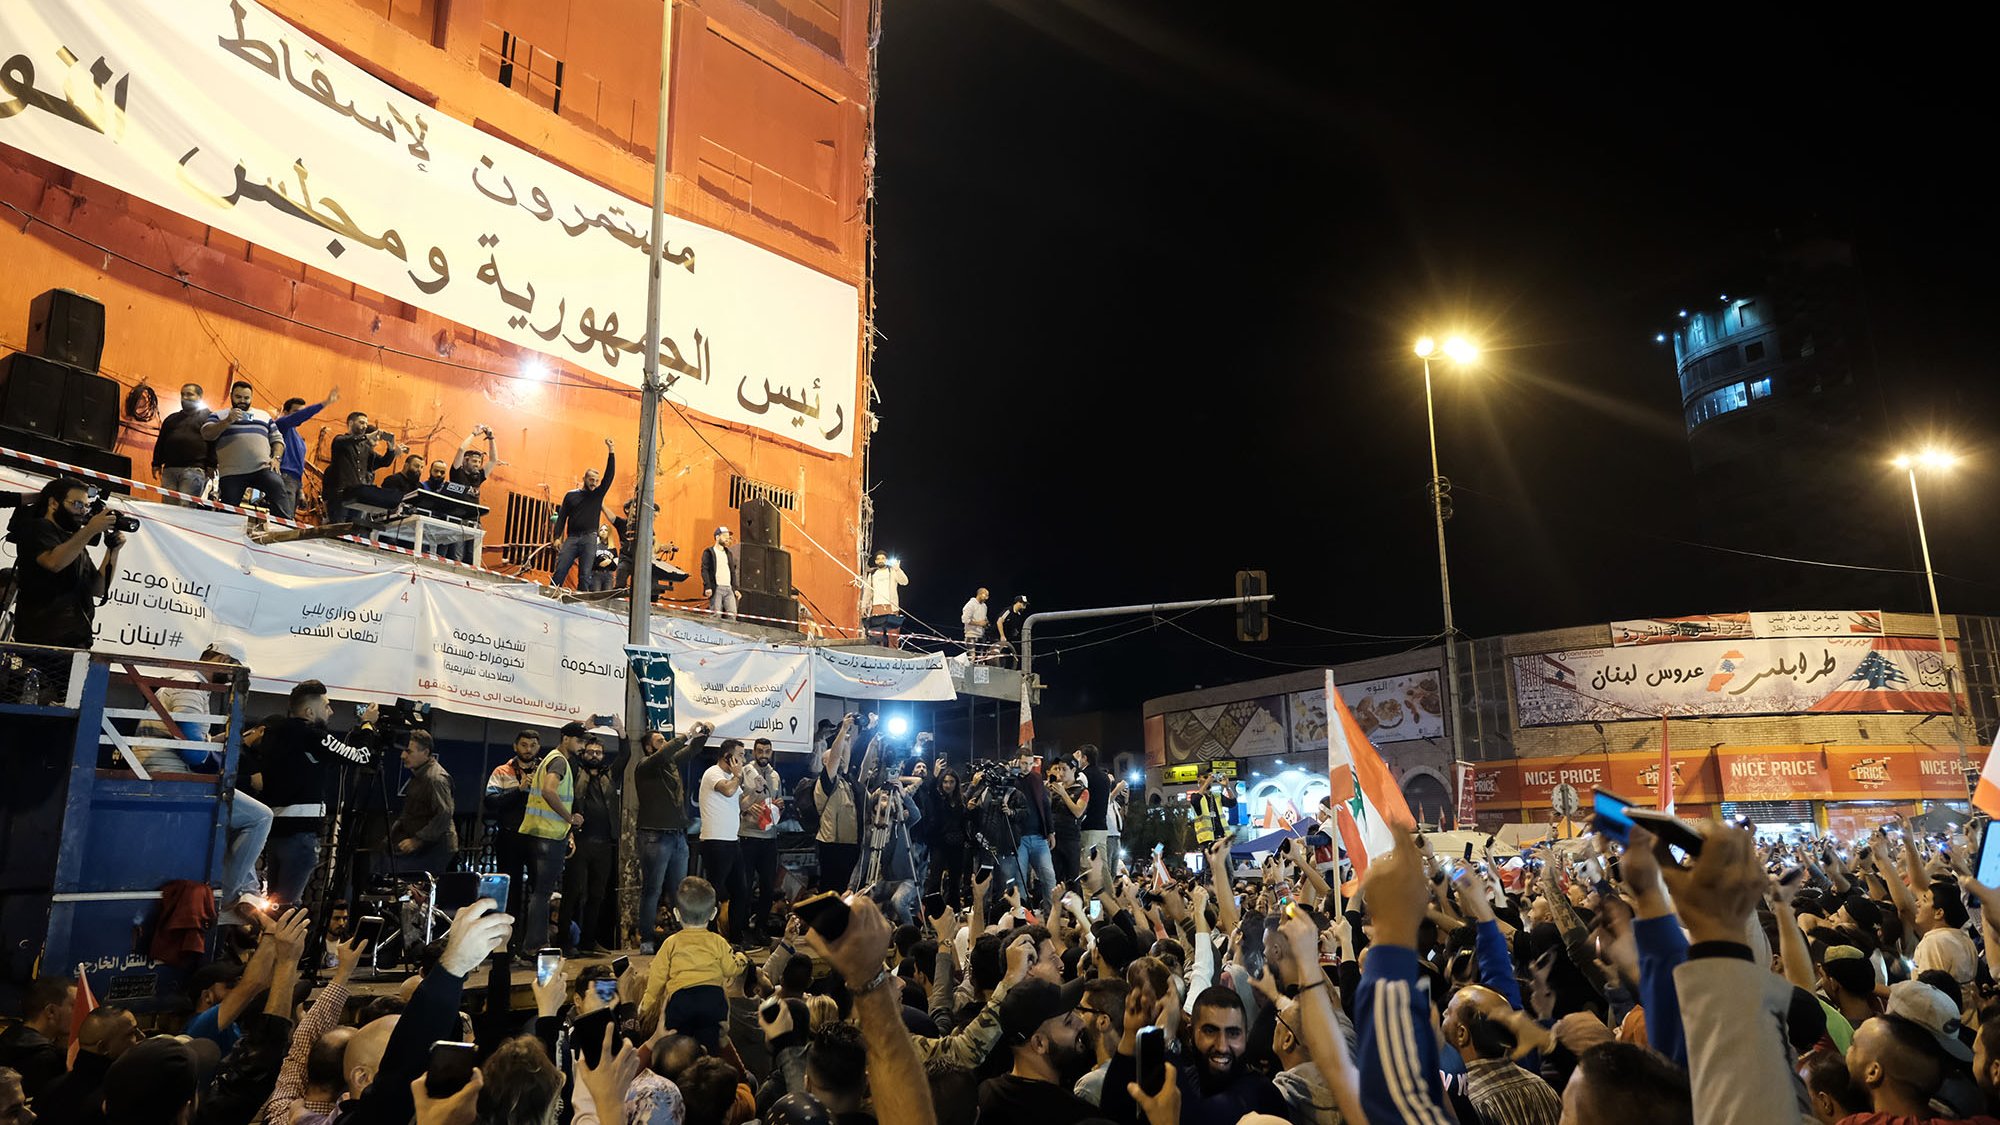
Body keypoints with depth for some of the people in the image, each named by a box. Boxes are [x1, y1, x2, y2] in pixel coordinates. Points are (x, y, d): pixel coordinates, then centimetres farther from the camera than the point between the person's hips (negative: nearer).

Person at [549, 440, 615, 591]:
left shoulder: (598, 494, 11)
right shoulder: (571, 495, 11)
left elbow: (609, 475, 1)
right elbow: (561, 517, 10)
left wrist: (611, 451, -6)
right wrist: (557, 537, -1)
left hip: (589, 538, 0)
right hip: (572, 538, 0)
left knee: (585, 575, -5)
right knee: (560, 570, -8)